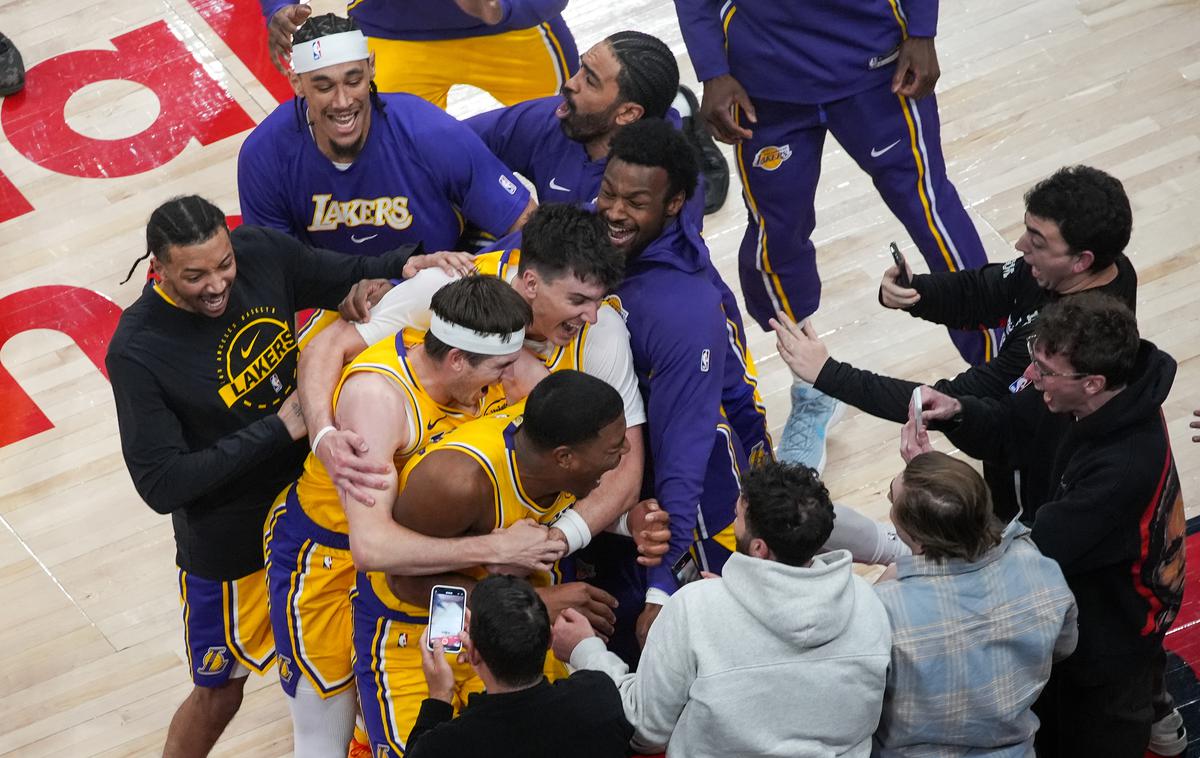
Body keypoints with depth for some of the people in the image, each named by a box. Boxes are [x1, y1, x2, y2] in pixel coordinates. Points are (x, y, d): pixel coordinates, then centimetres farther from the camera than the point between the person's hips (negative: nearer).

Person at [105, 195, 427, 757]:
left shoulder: (262, 255, -16)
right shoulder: (138, 352, -29)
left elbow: (348, 278, 2)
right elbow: (162, 485, -27)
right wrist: (278, 429, -29)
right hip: (231, 541, -5)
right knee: (220, 691, 15)